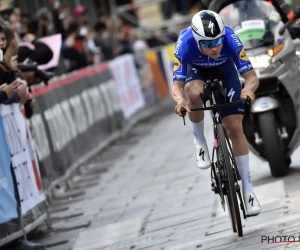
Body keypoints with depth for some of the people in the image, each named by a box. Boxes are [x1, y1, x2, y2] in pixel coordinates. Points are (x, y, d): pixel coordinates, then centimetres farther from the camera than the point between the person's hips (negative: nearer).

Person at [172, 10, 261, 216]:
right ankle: (199, 141, -9)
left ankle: (248, 188, -1)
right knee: (195, 92, -37)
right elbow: (177, 85, -36)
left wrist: (248, 89, -59)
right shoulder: (186, 43, -38)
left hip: (224, 68, 0)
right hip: (195, 68, 0)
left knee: (235, 127, -10)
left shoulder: (230, 39, -38)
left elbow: (252, 76, -36)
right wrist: (180, 99, -58)